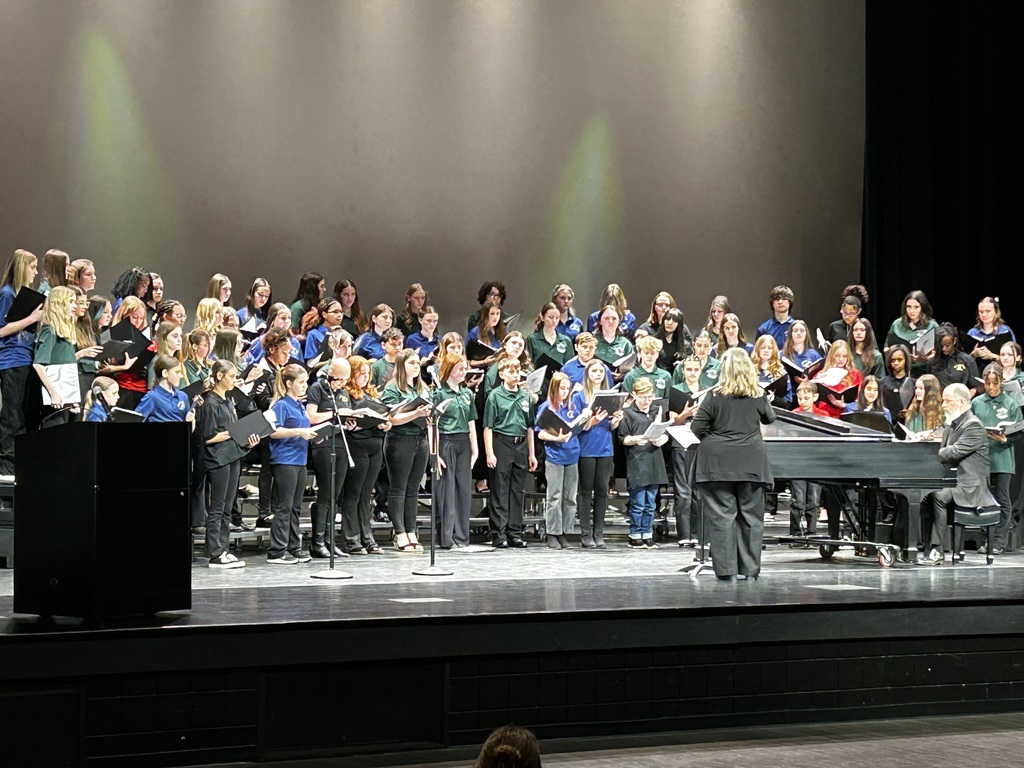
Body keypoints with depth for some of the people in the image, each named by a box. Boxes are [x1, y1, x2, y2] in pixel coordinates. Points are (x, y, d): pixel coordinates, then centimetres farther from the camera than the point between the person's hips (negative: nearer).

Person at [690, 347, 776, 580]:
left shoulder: (715, 396, -7)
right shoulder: (758, 395, 0)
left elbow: (697, 428, -8)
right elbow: (769, 418, 18)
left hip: (719, 462, -2)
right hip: (751, 462, 2)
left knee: (722, 515, 1)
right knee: (751, 515, 9)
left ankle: (726, 569, -1)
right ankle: (750, 568, 10)